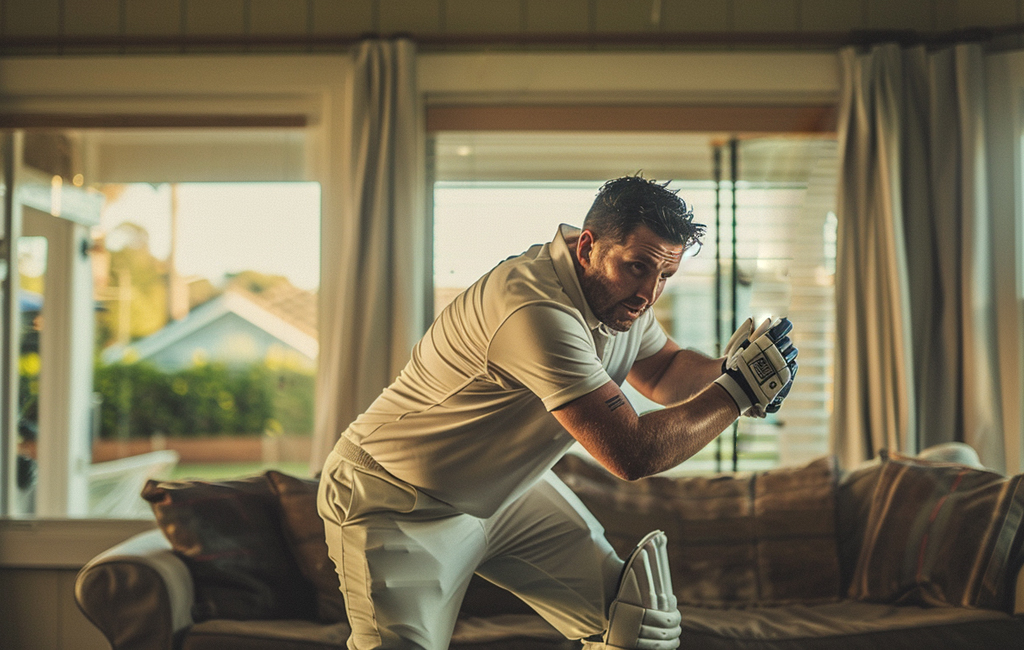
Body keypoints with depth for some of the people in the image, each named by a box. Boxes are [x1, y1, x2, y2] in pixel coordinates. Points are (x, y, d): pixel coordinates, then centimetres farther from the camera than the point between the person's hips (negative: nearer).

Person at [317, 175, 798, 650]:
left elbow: (662, 371, 14)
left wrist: (725, 369, -7)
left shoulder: (618, 293, -4)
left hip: (506, 493, 8)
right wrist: (738, 390, -24)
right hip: (399, 504, -8)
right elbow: (632, 454, -35)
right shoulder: (537, 311, -36)